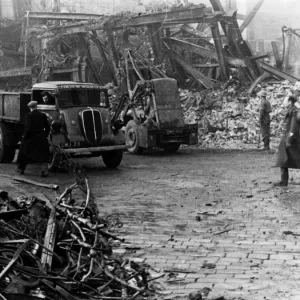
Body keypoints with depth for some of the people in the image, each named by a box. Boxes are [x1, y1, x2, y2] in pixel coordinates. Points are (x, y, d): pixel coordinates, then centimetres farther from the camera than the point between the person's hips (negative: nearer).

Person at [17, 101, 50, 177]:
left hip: (31, 139, -2)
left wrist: (25, 137, -6)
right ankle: (44, 170, -8)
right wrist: (44, 136, 14)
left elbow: (28, 128, -18)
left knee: (25, 154, 16)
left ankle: (21, 169, 30)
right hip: (41, 139, 3)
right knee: (42, 155, 5)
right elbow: (47, 128, 2)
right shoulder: (43, 115, 1)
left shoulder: (29, 116, -12)